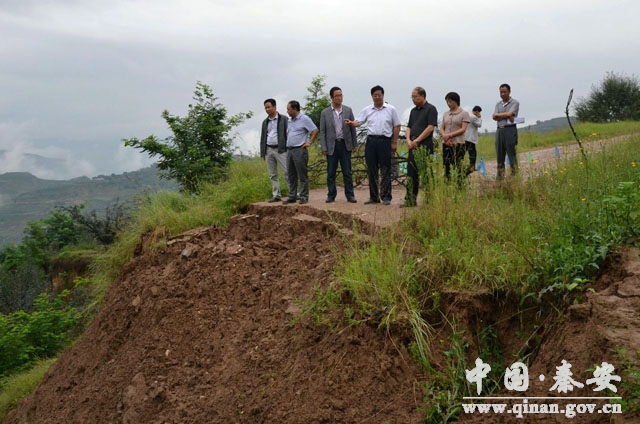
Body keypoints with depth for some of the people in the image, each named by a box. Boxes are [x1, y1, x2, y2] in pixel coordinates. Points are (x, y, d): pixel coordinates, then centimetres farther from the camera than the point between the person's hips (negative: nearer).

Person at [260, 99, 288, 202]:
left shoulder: (283, 119, -1)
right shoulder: (265, 122, 15)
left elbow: (288, 134, -4)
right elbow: (262, 138, 18)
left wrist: (289, 149, -11)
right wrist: (262, 153, 12)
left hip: (280, 150, -5)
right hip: (269, 150, 5)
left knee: (286, 172, -9)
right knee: (273, 175, 5)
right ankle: (276, 195, 9)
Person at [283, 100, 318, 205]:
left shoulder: (304, 119, -7)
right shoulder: (290, 120, 17)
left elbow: (315, 130, -12)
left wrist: (310, 143, -12)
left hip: (299, 150, -8)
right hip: (289, 150, 8)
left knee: (302, 175, -4)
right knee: (291, 175, 9)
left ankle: (304, 197, -1)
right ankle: (292, 197, 15)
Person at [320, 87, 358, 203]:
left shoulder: (348, 110, 6)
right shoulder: (325, 113, 3)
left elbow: (353, 127, 8)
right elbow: (322, 132, 2)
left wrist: (355, 144, 5)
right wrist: (323, 148, -5)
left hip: (345, 144, 0)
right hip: (332, 145, 0)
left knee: (347, 172, 2)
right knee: (331, 173, 4)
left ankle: (350, 195, 6)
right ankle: (331, 195, 12)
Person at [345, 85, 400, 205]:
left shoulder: (391, 109, 4)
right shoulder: (367, 110, 9)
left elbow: (396, 126, 5)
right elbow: (358, 121, 2)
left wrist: (394, 142, -1)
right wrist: (351, 123, -20)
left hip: (385, 141, -3)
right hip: (371, 141, 3)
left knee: (385, 170, -2)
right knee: (371, 170, 6)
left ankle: (386, 197, 1)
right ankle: (374, 197, 14)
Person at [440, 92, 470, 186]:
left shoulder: (464, 113, 1)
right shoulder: (446, 114, 16)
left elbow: (463, 129, -7)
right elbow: (442, 128, 13)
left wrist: (450, 135, -13)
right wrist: (445, 136, -8)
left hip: (458, 144, -5)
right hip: (446, 144, 5)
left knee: (458, 167, -9)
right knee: (446, 167, 2)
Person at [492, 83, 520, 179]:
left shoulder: (515, 103, 1)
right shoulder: (498, 104, 15)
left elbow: (509, 114, -14)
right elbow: (494, 117, 1)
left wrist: (498, 115, -2)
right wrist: (507, 116, -11)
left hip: (510, 130, -5)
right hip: (499, 130, 5)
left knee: (511, 154, -6)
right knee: (499, 154, 6)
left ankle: (514, 175, -4)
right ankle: (500, 175, 10)